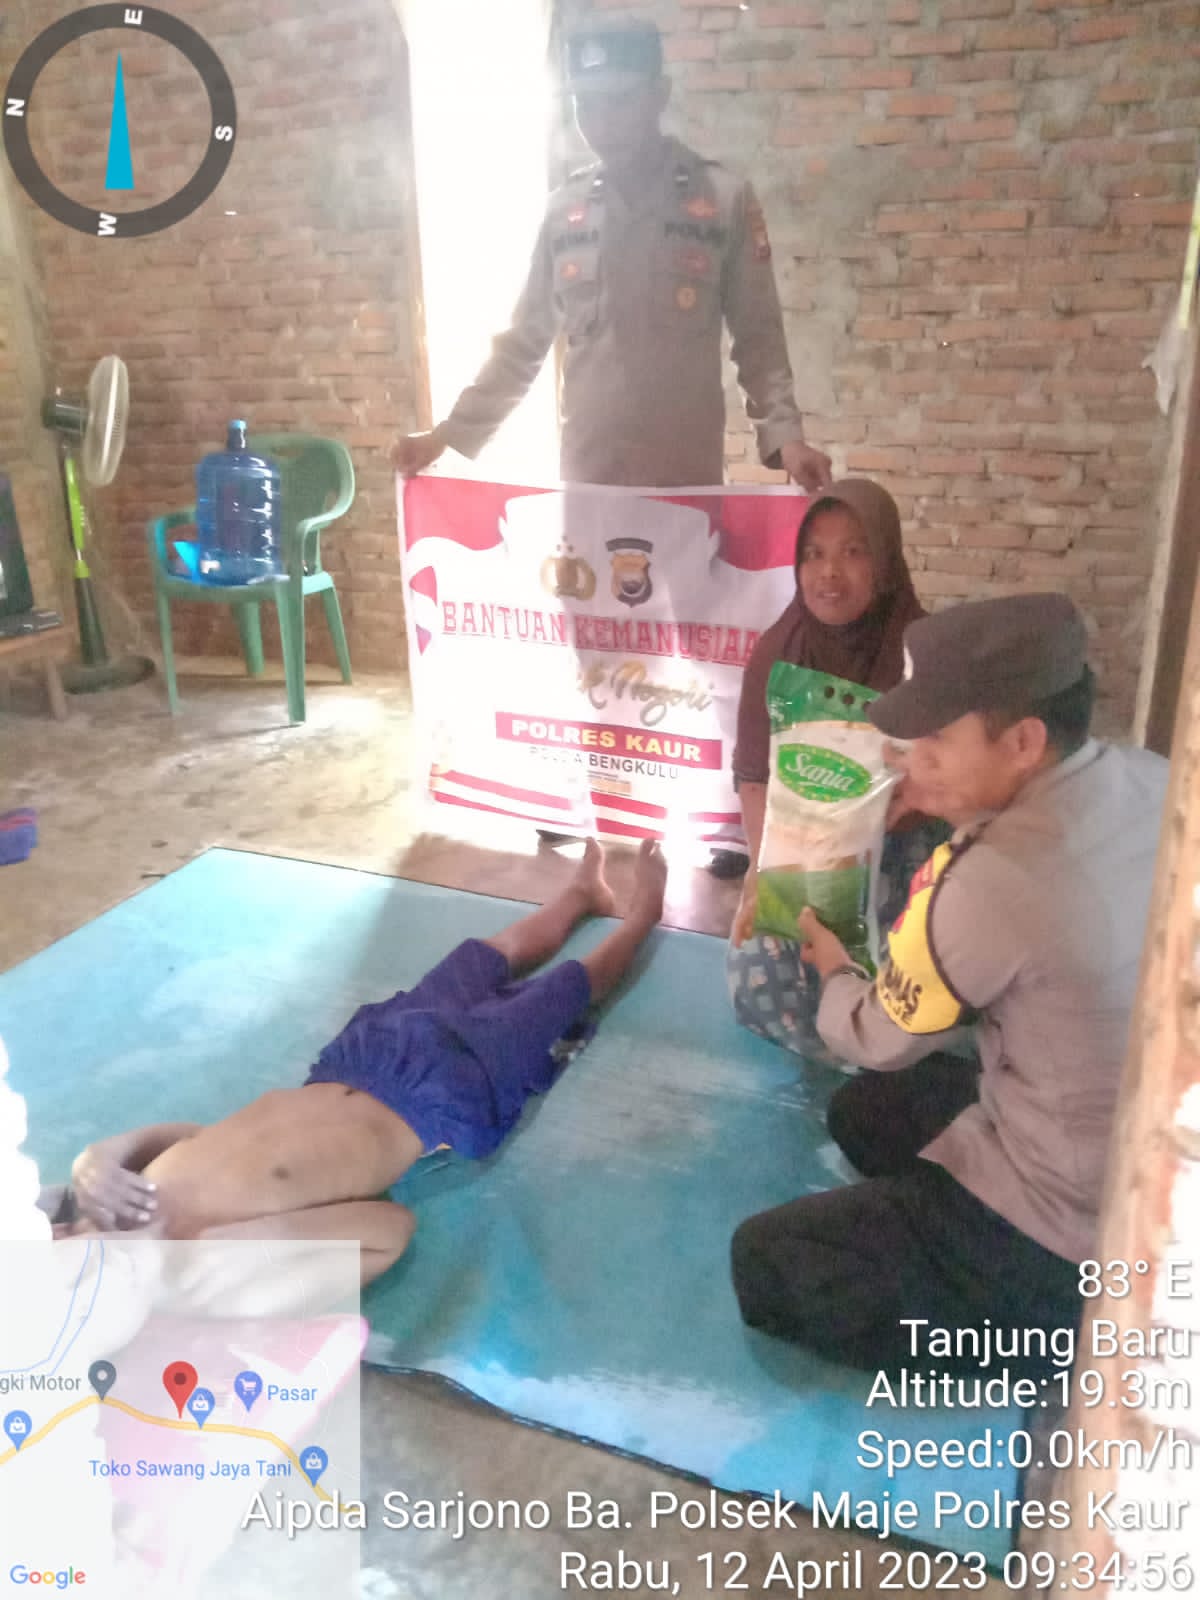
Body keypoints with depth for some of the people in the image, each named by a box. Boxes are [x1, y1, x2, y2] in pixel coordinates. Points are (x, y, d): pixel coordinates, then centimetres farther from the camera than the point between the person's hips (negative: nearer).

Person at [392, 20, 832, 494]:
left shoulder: (726, 199, 1)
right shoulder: (563, 209, 8)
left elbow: (758, 337, 2)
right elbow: (523, 342, 12)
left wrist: (784, 436, -13)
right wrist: (450, 435, 6)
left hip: (688, 476, -2)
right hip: (585, 476, 2)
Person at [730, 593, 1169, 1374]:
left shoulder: (989, 881, -31)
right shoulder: (1151, 779, -10)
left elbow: (885, 1039, -10)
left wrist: (833, 969, 11)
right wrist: (957, 804, 1)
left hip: (1073, 1234, -8)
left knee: (764, 1264, 2)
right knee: (866, 1110, 25)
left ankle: (1052, 1327, 1)